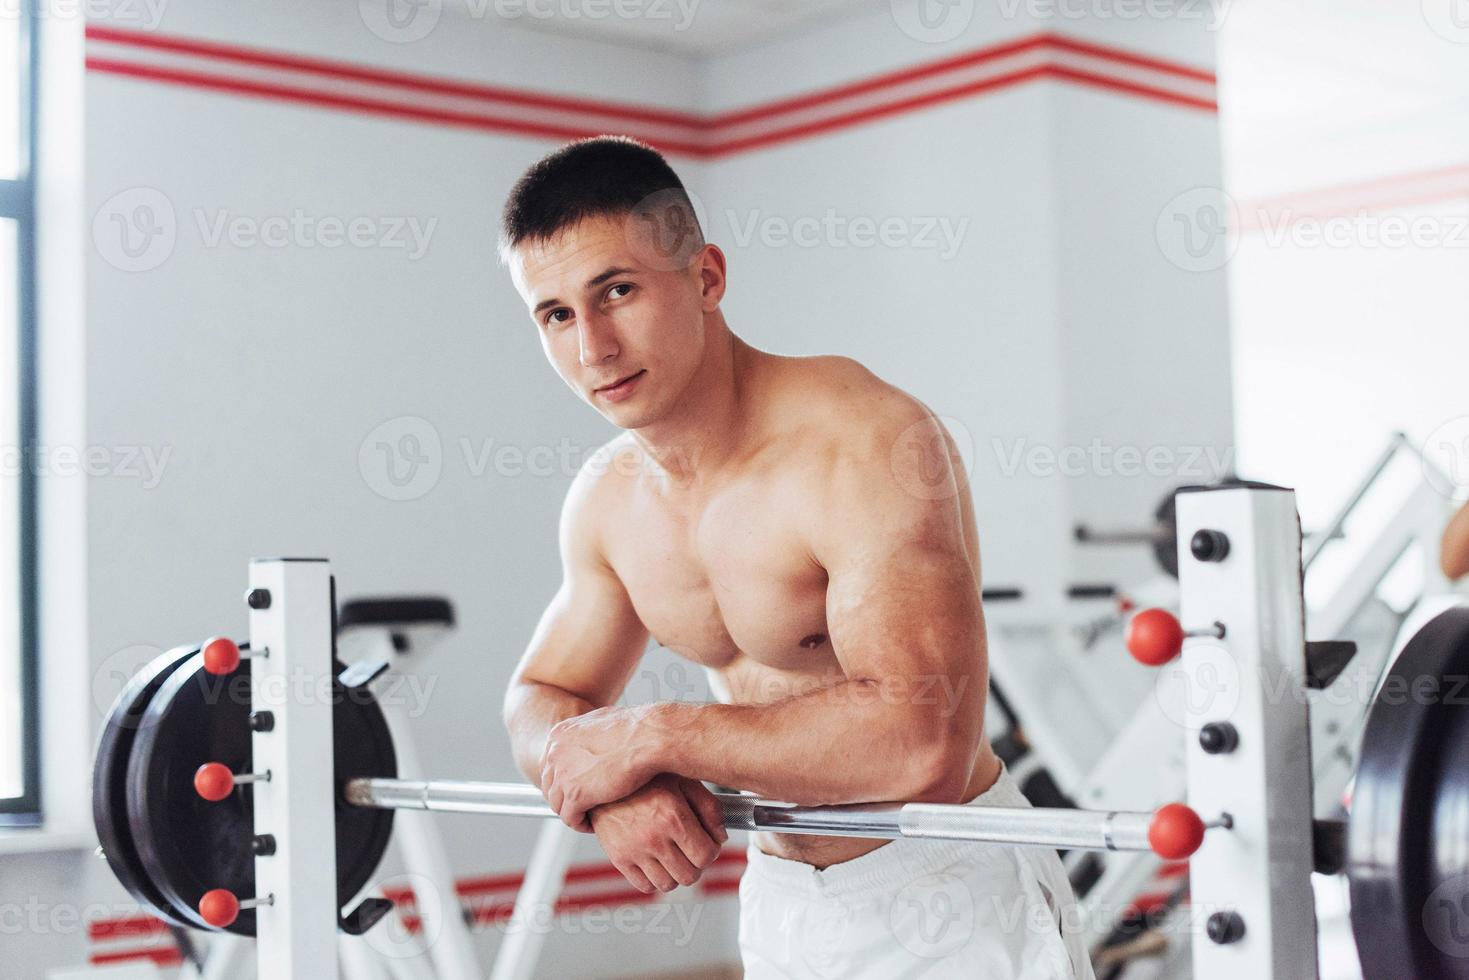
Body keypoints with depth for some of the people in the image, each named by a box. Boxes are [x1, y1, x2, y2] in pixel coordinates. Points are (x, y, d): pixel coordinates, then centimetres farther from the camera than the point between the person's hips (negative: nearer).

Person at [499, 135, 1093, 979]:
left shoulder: (863, 444, -24)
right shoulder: (610, 499, -1)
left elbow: (923, 739, -35)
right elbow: (542, 701, 10)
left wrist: (652, 736, -26)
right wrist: (610, 792, -14)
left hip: (948, 907, -6)